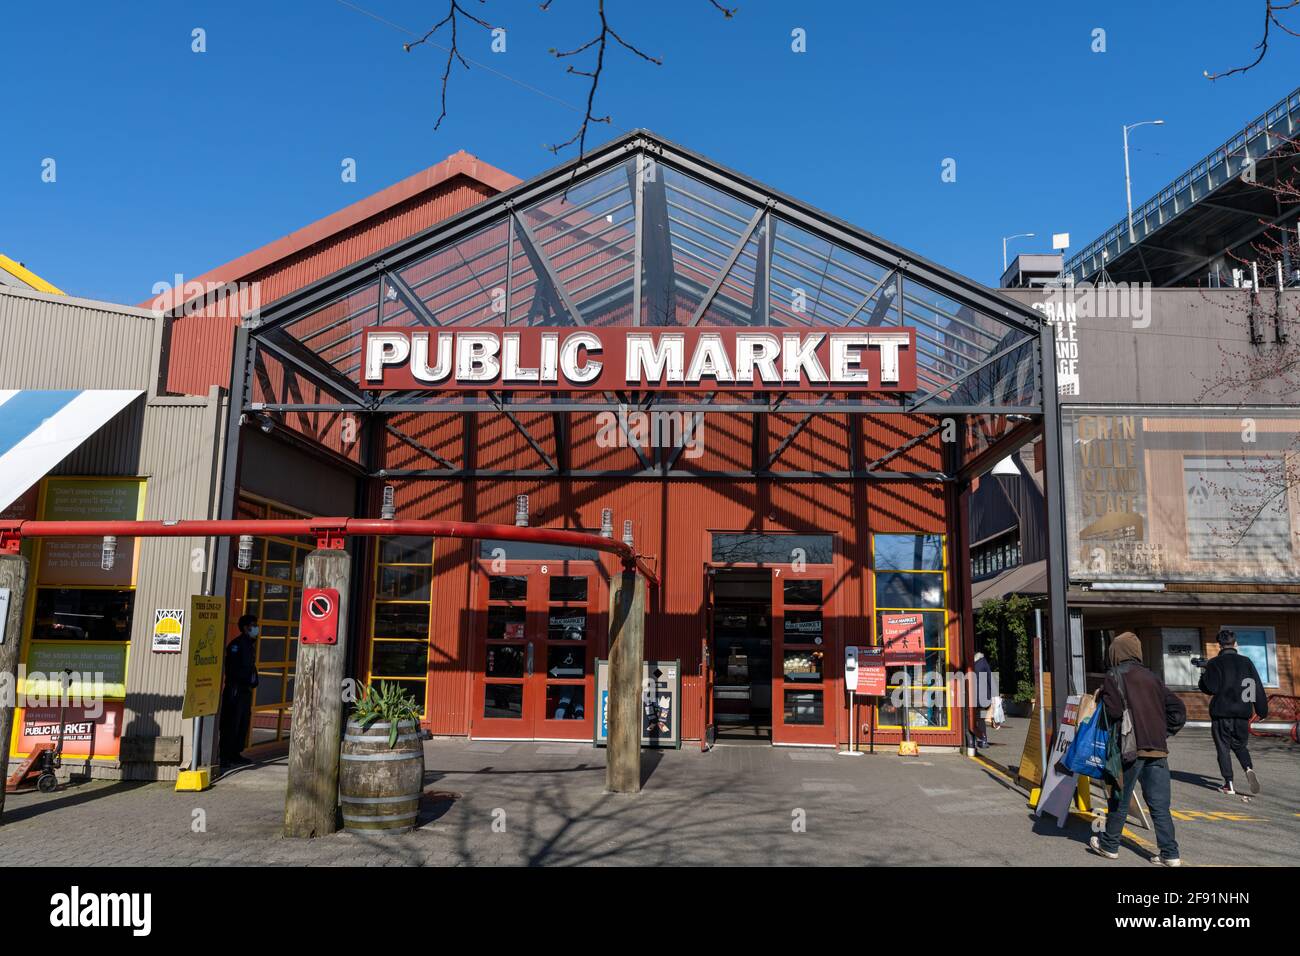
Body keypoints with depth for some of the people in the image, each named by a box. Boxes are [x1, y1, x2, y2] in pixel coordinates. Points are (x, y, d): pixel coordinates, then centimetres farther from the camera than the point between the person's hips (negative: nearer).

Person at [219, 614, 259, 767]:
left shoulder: (250, 644, 16)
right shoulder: (237, 644, -12)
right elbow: (232, 668, -18)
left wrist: (252, 683, 13)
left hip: (246, 690, 9)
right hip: (235, 690, -9)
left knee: (243, 724, 13)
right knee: (231, 724, -6)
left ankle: (235, 754, 21)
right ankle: (225, 756, -2)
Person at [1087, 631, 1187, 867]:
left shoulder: (1115, 675, -4)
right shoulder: (1151, 677, 13)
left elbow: (1113, 710, -14)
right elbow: (1177, 710, 13)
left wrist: (1100, 697, 4)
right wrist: (1164, 733, 18)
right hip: (1157, 749, 5)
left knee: (1120, 799, 9)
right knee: (1159, 804, 8)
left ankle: (1109, 845, 21)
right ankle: (1170, 854, 4)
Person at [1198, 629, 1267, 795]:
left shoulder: (1215, 663, -7)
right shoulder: (1246, 662, 4)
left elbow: (1209, 688, -13)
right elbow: (1258, 687, 5)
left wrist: (1203, 677, 8)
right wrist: (1262, 710, 12)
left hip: (1221, 712, -3)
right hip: (1242, 712, 4)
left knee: (1223, 747, 4)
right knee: (1239, 744, 19)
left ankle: (1229, 784, 1)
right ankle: (1249, 768, -8)